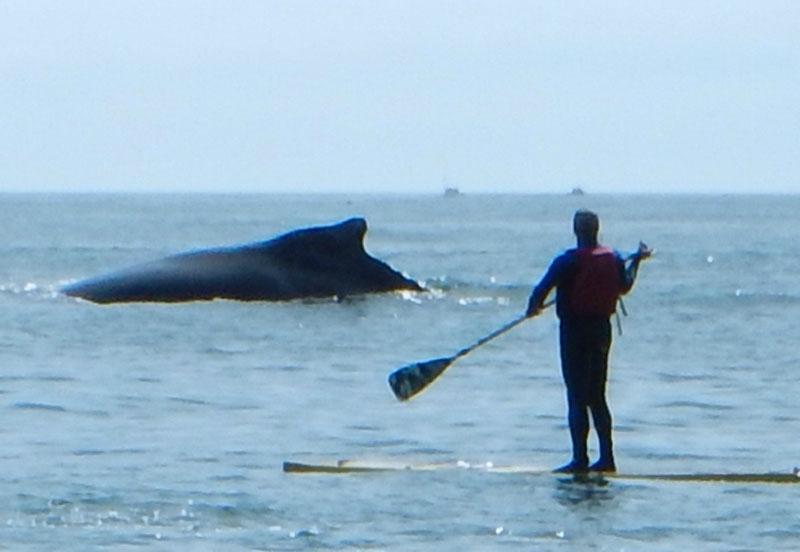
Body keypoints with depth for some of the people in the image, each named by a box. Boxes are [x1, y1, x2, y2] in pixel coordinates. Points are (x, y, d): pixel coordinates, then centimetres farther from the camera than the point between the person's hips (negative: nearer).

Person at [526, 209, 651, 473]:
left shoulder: (568, 261, -15)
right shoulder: (614, 258, 2)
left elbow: (542, 290, -13)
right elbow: (624, 287, 20)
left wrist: (533, 308, 9)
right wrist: (637, 260, 37)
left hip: (575, 330, -6)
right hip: (602, 329, 6)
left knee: (577, 397, -4)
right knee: (597, 397, 13)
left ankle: (580, 459, -7)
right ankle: (606, 457, 11)